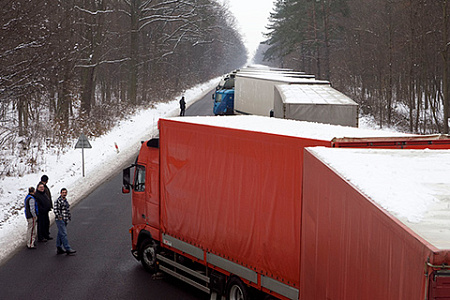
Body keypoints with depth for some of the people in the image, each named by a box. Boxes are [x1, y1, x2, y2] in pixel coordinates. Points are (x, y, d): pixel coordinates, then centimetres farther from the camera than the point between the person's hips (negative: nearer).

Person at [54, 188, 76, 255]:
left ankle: (59, 248, 19)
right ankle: (68, 249, -12)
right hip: (60, 220, -9)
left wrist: (68, 217, 18)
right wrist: (59, 217, -18)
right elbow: (55, 210, -18)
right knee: (64, 234, -10)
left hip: (65, 220, 9)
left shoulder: (65, 200, 15)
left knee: (60, 234, 14)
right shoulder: (58, 201, -13)